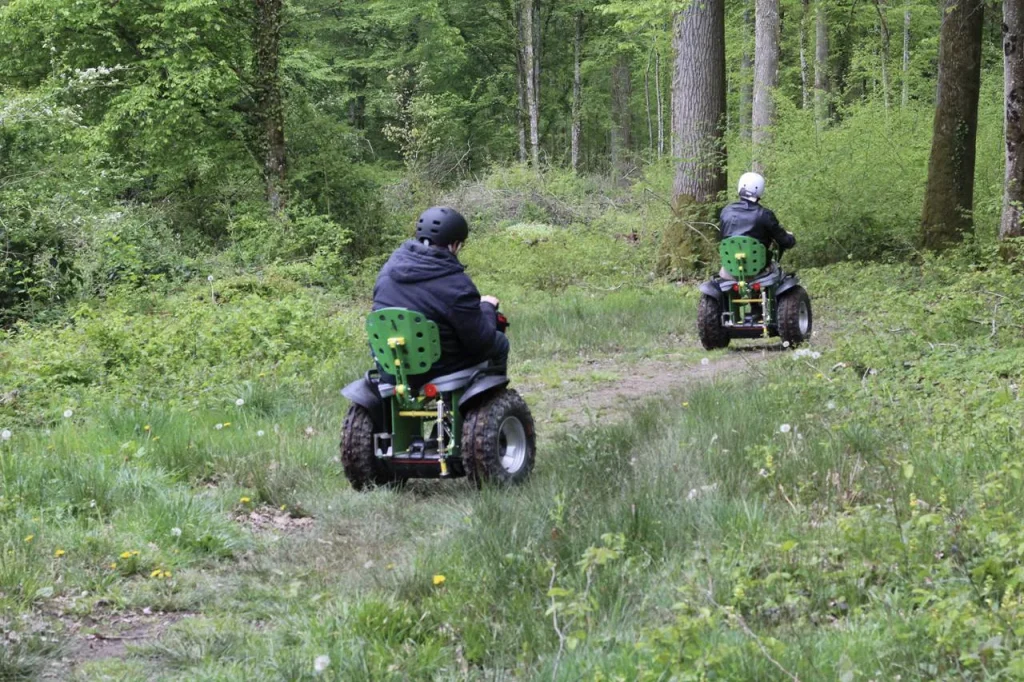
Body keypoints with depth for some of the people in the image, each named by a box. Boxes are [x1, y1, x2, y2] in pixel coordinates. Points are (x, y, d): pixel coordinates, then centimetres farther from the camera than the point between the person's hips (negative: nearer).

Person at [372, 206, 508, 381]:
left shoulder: (391, 266, -2)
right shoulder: (456, 286, -23)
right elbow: (480, 341, -16)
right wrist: (487, 307, 4)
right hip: (437, 371, -7)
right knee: (499, 342, 16)